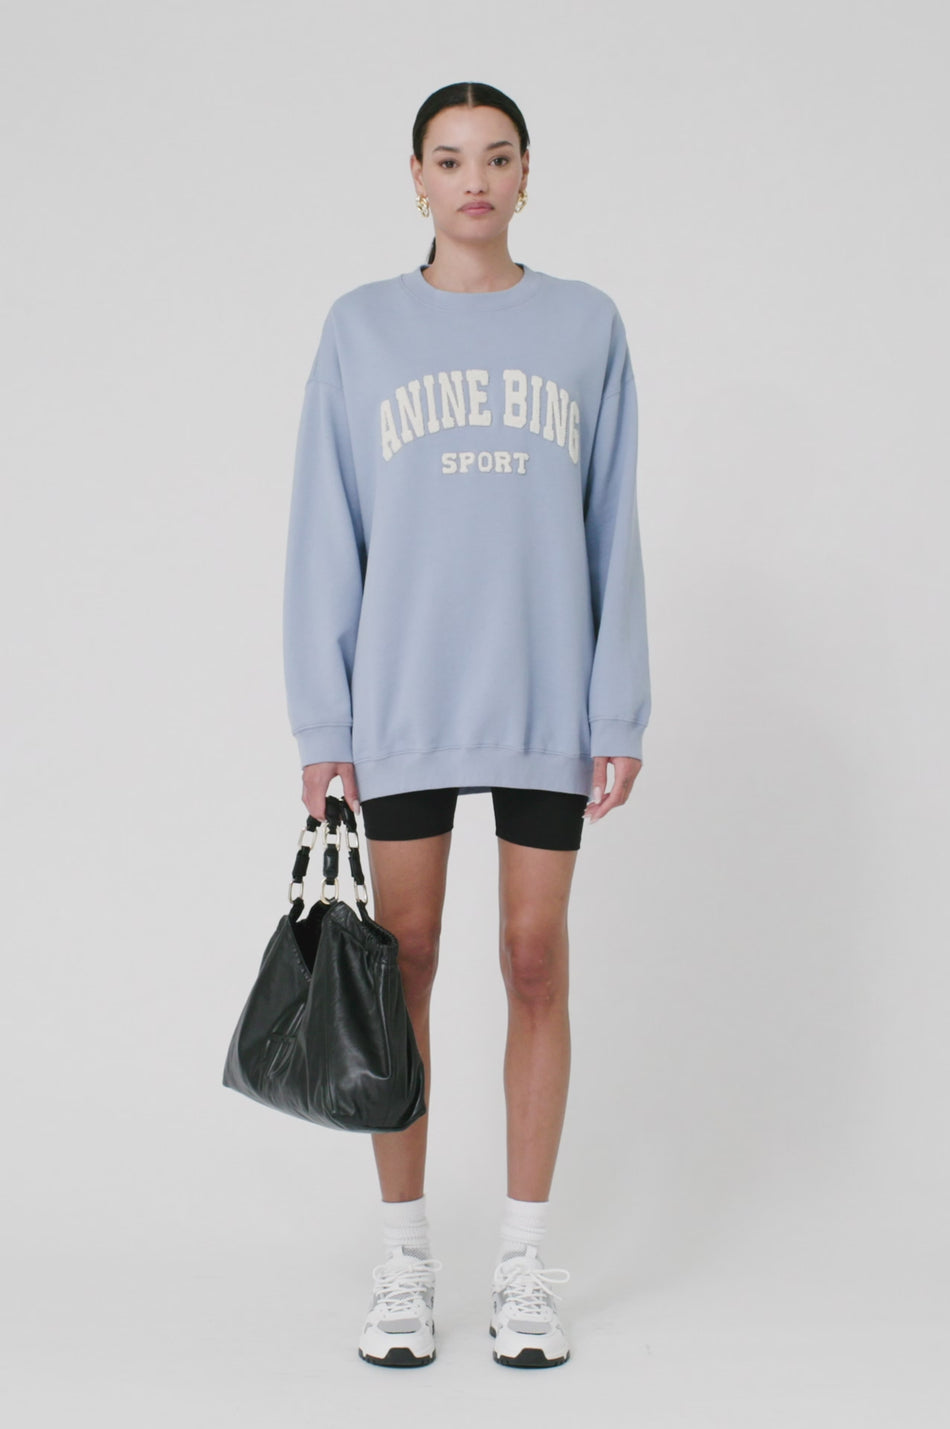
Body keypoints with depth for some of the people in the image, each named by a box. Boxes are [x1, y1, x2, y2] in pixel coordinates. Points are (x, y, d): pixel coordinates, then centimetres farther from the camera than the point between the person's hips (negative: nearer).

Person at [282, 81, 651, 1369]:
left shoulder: (587, 325, 6)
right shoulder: (362, 329, 5)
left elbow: (613, 532, 5)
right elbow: (327, 534, 4)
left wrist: (621, 710, 0)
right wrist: (322, 720, -1)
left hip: (547, 703, 0)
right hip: (403, 703, 0)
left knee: (536, 962, 4)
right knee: (405, 962, 4)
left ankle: (525, 1261, 16)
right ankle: (406, 1258, 16)